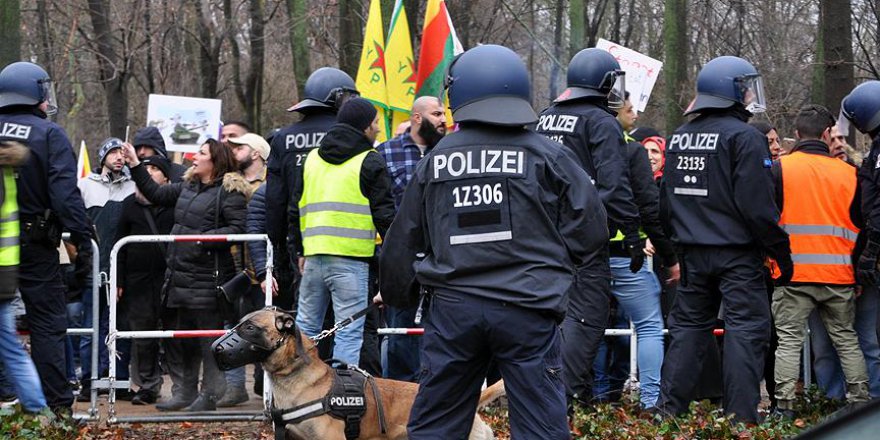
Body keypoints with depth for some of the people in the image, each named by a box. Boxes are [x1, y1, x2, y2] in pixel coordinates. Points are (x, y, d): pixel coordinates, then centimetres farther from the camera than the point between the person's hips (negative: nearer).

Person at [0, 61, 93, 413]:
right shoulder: (50, 135, -7)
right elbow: (65, 194, -14)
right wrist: (82, 241, -12)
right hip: (35, 245, -3)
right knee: (47, 323, 2)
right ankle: (57, 405, 0)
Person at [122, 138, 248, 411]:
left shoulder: (229, 191, -9)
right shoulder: (188, 187, 17)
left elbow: (238, 229, -16)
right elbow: (156, 194, 25)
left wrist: (205, 238, -21)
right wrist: (135, 165, 23)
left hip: (209, 278, -9)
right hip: (179, 274, 9)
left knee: (210, 336, -1)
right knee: (178, 335, 13)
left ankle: (209, 395, 6)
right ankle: (184, 393, 23)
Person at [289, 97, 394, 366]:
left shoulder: (312, 158, 17)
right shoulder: (370, 162, -2)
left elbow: (296, 210, 20)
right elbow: (384, 214, -6)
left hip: (313, 258, 6)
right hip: (351, 259, -6)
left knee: (306, 327, 14)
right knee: (349, 333, -4)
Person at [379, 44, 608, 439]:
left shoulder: (435, 160, 6)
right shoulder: (546, 155, -2)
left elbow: (403, 240, 14)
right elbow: (590, 227, -3)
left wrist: (398, 296, 30)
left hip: (452, 306, 2)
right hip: (528, 309, -2)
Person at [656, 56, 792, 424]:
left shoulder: (678, 137, 11)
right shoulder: (744, 137, -12)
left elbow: (665, 201, 16)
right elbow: (757, 205, -17)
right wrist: (781, 252, -10)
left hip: (692, 252, 7)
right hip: (737, 252, -7)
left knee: (688, 325, 14)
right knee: (745, 331, -3)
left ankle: (669, 406, 14)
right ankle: (741, 416, -5)